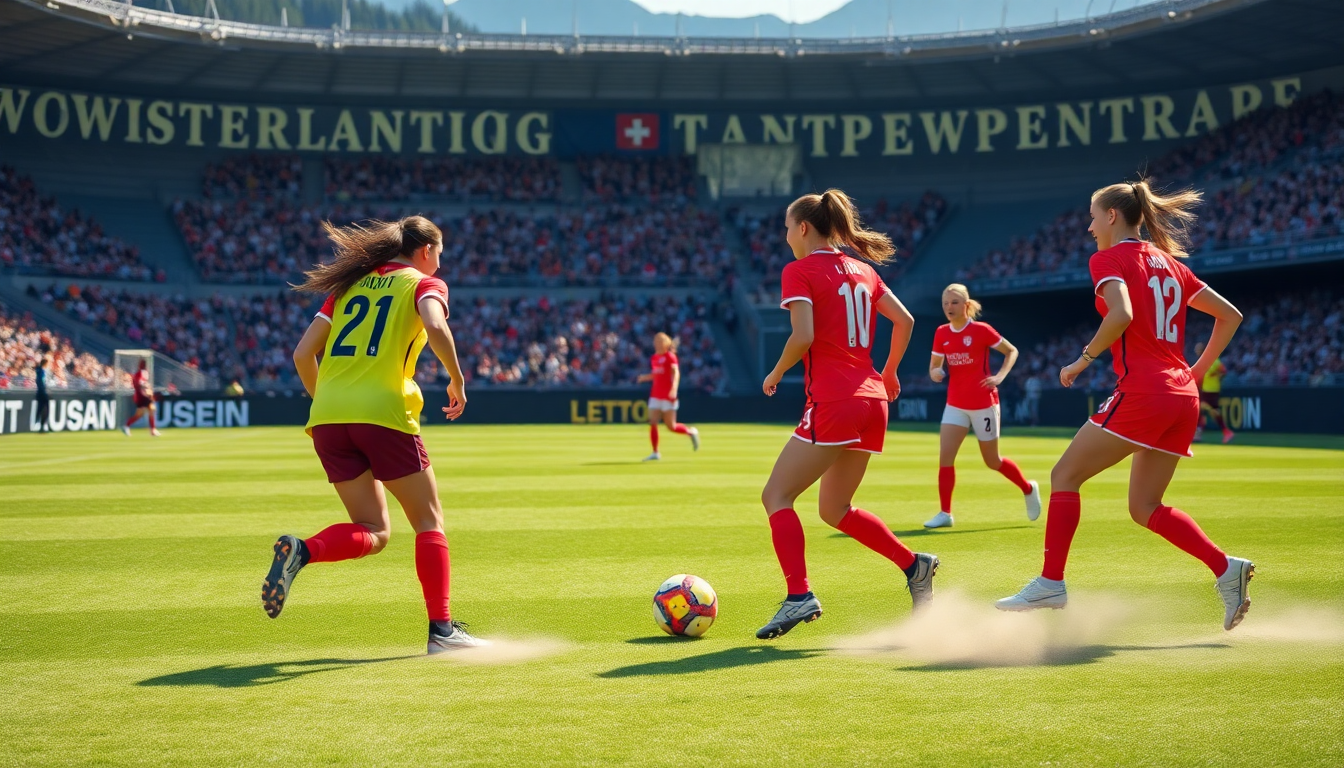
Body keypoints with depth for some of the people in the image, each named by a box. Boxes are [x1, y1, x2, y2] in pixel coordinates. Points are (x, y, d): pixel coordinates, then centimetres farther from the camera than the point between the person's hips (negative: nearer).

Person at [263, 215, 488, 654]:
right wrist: (457, 382, -4)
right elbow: (435, 327, -16)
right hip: (383, 413, -5)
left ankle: (300, 551, -15)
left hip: (327, 419, 5)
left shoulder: (350, 284, 22)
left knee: (374, 533, 11)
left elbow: (303, 354, 17)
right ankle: (441, 629, 4)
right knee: (429, 522, 10)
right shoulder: (424, 284, 7)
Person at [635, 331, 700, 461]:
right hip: (655, 395, 6)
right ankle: (655, 453, 0)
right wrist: (645, 377, 5)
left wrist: (674, 388, -33)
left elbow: (676, 373, -18)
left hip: (668, 396, -6)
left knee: (671, 426, -2)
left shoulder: (670, 356, -8)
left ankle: (691, 432, 25)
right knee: (652, 423, -5)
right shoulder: (654, 358, 12)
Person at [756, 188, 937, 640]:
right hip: (872, 401, 8)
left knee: (777, 496, -2)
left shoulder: (799, 270, -5)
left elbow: (803, 337, -16)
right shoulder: (862, 270, 15)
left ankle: (799, 596, -15)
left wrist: (776, 374, 0)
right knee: (835, 510, 20)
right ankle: (914, 565, 14)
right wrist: (888, 372, 25)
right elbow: (904, 320, 14)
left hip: (832, 403, -8)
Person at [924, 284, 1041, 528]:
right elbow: (934, 365, 12)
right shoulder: (941, 334, 2)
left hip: (983, 404, -4)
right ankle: (945, 513, -3)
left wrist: (1000, 376, -14)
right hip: (955, 405, 4)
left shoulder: (981, 330, -10)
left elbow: (1012, 351, 1)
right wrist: (935, 373, -12)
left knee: (992, 461, 6)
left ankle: (1028, 489, 32)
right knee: (944, 455, -11)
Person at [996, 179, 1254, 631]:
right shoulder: (1169, 263, 20)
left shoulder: (1109, 259, -2)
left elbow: (1122, 314, -21)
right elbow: (1230, 315, 22)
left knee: (1065, 476, 2)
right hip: (1183, 398, 8)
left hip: (1141, 391, -8)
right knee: (1144, 507, 14)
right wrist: (1196, 372, 23)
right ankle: (1226, 569, 0)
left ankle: (1051, 584, -2)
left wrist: (1084, 359, -9)